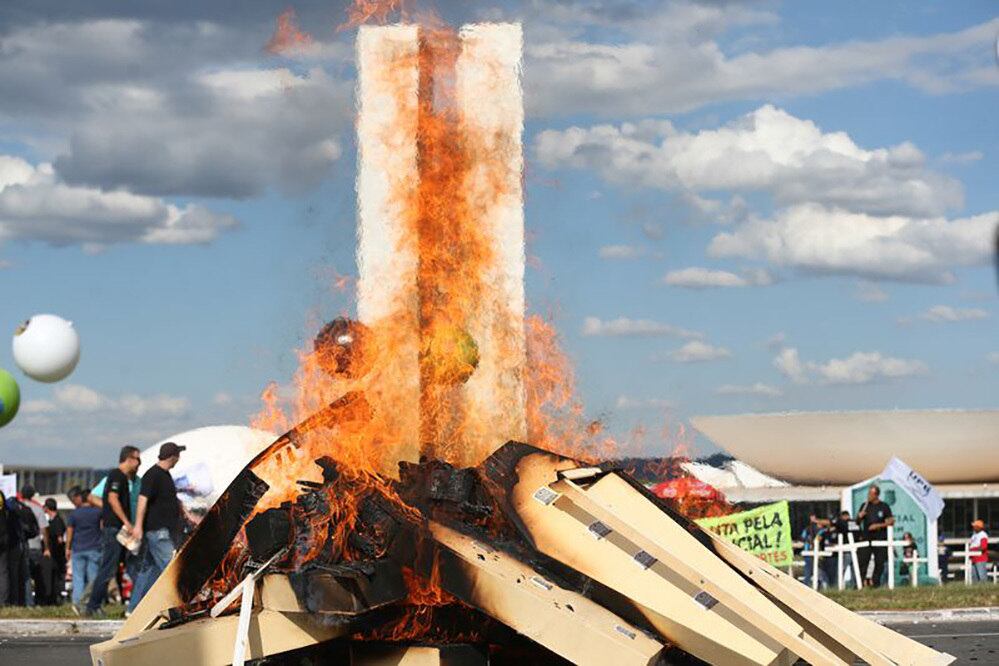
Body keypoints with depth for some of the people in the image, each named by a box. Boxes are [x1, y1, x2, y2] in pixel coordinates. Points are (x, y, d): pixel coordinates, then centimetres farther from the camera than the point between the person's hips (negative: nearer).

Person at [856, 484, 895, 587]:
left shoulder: (884, 507, 2)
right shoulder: (865, 506, 10)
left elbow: (891, 521, -1)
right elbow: (858, 521, 14)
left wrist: (878, 525, -12)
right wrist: (860, 516, -9)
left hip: (880, 538, -1)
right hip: (866, 538, 1)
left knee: (879, 561, 1)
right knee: (862, 560, -9)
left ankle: (875, 582, 8)